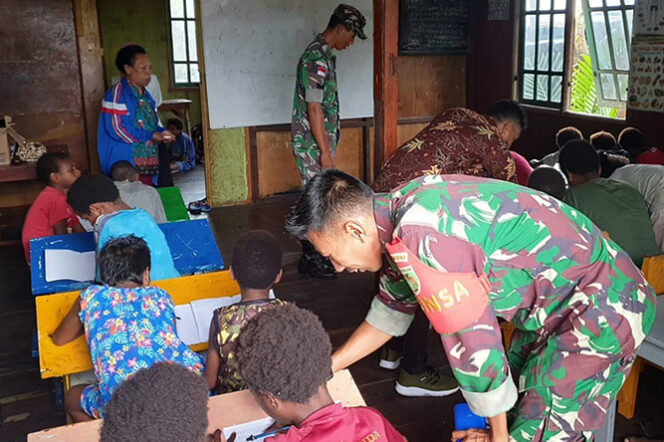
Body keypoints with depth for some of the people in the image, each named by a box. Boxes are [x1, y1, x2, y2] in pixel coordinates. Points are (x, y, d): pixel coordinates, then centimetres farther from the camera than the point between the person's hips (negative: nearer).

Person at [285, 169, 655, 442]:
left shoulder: (421, 240, -31)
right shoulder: (400, 210, -1)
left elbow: (473, 343, -24)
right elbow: (393, 309, 13)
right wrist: (327, 367, 16)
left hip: (601, 311, -9)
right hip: (559, 305, 9)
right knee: (518, 404, 17)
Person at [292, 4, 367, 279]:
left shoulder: (324, 55, 13)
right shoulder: (316, 58, -20)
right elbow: (313, 109, -23)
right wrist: (325, 151, -21)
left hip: (322, 141, 10)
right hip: (312, 143, -10)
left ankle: (316, 251, 28)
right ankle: (310, 260, 7)